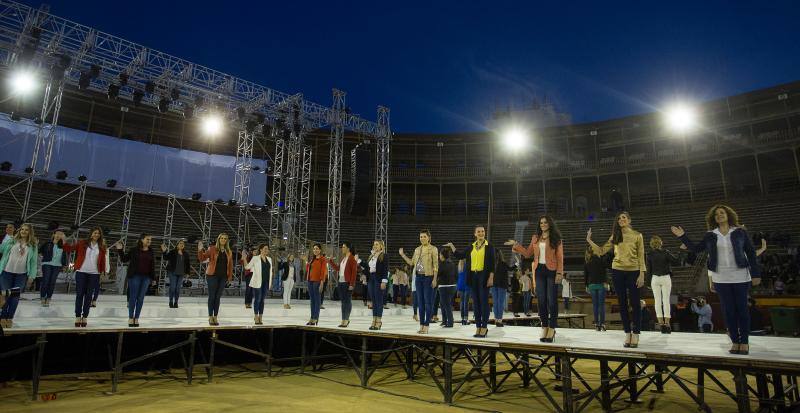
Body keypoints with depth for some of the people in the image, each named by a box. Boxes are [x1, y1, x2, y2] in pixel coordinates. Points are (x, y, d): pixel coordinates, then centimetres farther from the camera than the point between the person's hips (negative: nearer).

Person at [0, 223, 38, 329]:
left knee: (15, 297, 5)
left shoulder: (33, 245, 3)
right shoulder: (10, 241, 3)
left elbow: (34, 262, 2)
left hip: (21, 275, 0)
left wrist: (31, 276, -2)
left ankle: (10, 318, 18)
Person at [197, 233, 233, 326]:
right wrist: (200, 250, -21)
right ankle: (210, 317, 9)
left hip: (223, 277, 3)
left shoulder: (229, 252, 9)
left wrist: (230, 276, 6)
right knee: (212, 296, 1)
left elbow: (230, 265, 12)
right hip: (212, 276, -3)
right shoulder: (212, 249, -1)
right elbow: (202, 259, -5)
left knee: (218, 297, 7)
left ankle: (215, 317, 13)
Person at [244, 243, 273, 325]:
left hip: (266, 282, 5)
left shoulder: (269, 259, 12)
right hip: (257, 282, -5)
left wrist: (270, 282, 12)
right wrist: (244, 259, -18)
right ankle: (256, 317, 5)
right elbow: (247, 267, -5)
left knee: (262, 300, 8)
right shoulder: (255, 258, -2)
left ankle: (260, 317, 13)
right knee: (257, 299, -2)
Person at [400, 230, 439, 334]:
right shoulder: (417, 249, 14)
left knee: (428, 302, -3)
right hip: (418, 277, 6)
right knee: (420, 302, 9)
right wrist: (402, 255, 9)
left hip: (428, 277, -6)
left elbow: (435, 265, -7)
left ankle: (426, 326, 2)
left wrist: (434, 279, -13)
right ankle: (421, 325, 16)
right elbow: (411, 262, 17)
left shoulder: (433, 249, -3)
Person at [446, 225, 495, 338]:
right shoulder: (471, 247, 11)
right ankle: (478, 327, 15)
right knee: (476, 302, 8)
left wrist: (491, 278, -12)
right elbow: (459, 255, 15)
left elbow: (492, 264, -5)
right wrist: (451, 246, 6)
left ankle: (484, 327, 5)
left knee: (484, 302, -3)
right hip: (473, 276, 5)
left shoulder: (489, 246, -1)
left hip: (484, 275, -5)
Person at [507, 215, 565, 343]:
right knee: (541, 300, 5)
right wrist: (516, 245, 5)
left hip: (551, 271, -4)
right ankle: (544, 327, 13)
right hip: (539, 271, 4)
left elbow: (560, 257, -3)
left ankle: (552, 329, 5)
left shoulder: (556, 238, 0)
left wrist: (559, 273, -11)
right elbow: (528, 253, 13)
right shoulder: (535, 238, 11)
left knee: (552, 300, -2)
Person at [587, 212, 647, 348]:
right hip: (617, 271, 3)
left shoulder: (637, 236, 0)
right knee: (622, 303, 7)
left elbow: (641, 256, -3)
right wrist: (590, 241, -5)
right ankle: (627, 334, 17)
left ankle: (635, 334, 9)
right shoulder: (615, 237, 9)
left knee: (634, 303, 0)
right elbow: (602, 251, 7)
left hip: (633, 272, -3)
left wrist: (642, 274, -9)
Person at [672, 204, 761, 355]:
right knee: (728, 310, 4)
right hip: (721, 279, 2)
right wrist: (683, 236, 4)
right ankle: (735, 341, 14)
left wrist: (756, 274, -2)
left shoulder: (740, 232, 0)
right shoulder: (710, 235, 6)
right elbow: (696, 248, 11)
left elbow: (751, 253, 2)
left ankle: (744, 342, 13)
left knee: (742, 309, 3)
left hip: (740, 277, -2)